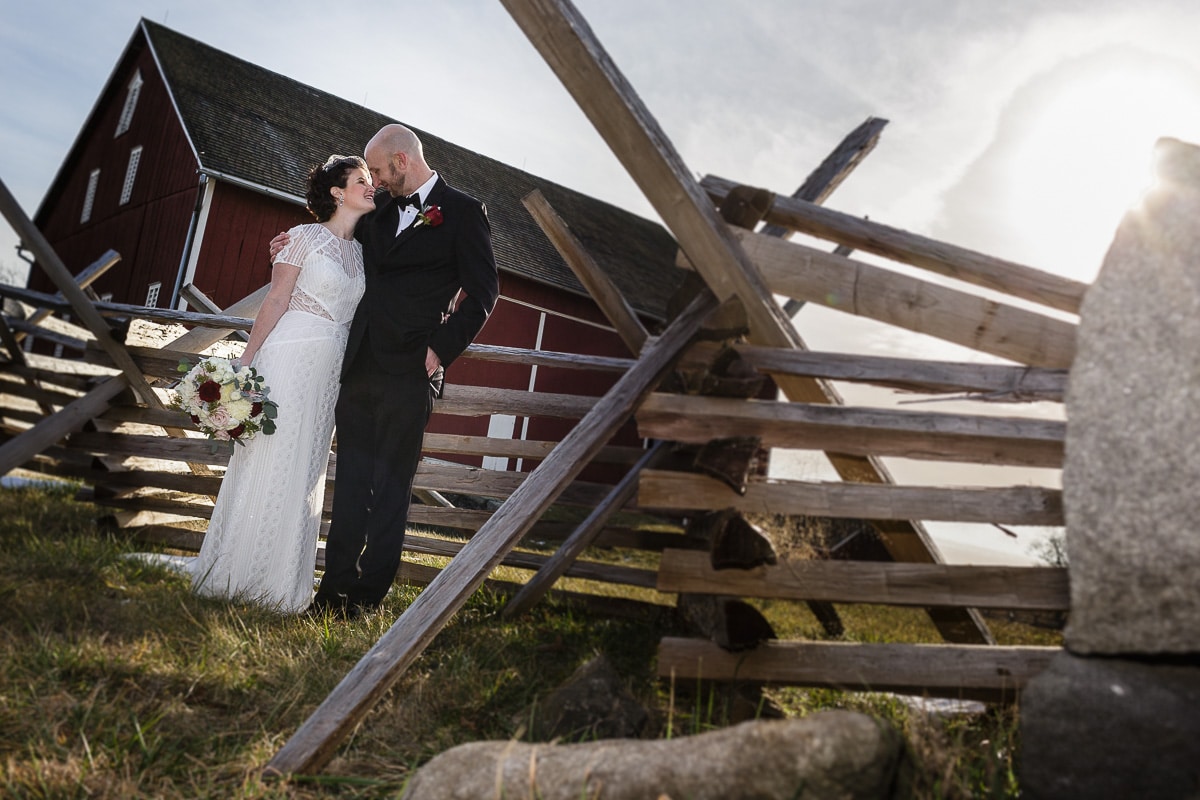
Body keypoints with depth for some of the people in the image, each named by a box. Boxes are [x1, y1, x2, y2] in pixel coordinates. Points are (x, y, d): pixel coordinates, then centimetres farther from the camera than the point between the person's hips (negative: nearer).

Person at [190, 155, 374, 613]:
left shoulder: (360, 251, 15)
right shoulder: (305, 237, -3)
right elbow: (275, 301, -7)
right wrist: (246, 364, -11)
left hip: (331, 372, 6)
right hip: (290, 358, -6)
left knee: (305, 471, 8)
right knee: (267, 462, -2)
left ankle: (281, 582, 17)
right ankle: (236, 572, 11)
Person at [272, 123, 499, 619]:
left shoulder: (463, 212, -1)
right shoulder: (380, 209, 17)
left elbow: (483, 291, -5)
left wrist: (442, 350, -12)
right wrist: (298, 241, 16)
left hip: (409, 373, -6)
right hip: (360, 364, 6)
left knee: (389, 488, -1)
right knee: (350, 482, 8)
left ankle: (369, 597, 8)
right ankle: (336, 589, 15)